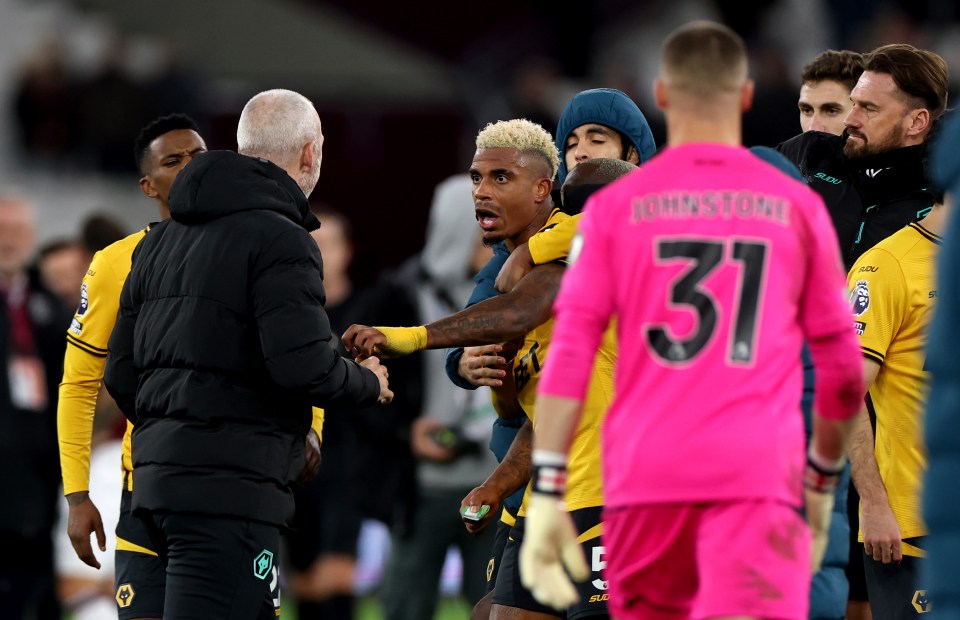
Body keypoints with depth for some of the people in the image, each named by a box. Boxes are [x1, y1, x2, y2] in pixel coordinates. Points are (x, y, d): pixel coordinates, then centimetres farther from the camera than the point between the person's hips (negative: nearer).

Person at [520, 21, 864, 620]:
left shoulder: (616, 206, 8)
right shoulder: (796, 206, 9)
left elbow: (570, 354, -1)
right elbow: (843, 369, 12)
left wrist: (546, 492, -1)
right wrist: (823, 479, 26)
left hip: (645, 479, 2)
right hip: (759, 477, -2)